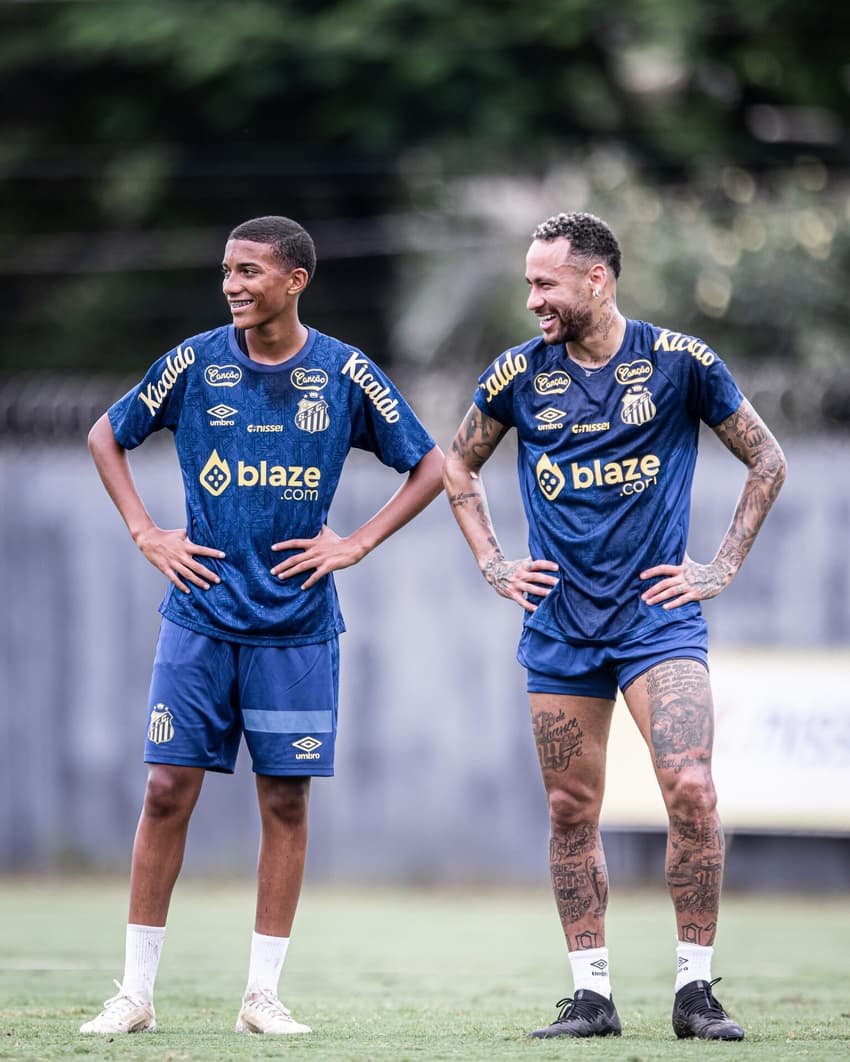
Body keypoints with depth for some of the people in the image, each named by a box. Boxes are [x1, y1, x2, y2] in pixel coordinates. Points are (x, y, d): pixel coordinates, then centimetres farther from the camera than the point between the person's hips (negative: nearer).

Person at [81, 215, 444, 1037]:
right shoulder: (195, 363, 0)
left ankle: (263, 995, 8)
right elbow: (106, 437, 13)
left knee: (285, 800, 1)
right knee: (167, 791, -3)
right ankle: (135, 992, 3)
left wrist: (355, 544, -2)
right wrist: (146, 534, 3)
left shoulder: (345, 374, -1)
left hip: (296, 623, 0)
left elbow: (429, 466, 7)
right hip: (199, 619, 0)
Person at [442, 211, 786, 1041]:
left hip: (658, 615, -3)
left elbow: (766, 460, 8)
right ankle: (591, 994, 13)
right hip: (560, 623, 3)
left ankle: (696, 988, -7)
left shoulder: (678, 362, -3)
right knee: (571, 811, 4)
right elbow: (458, 466, 20)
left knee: (691, 789, -17)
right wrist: (494, 566, 11)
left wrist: (721, 569, 2)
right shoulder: (520, 374, 3)